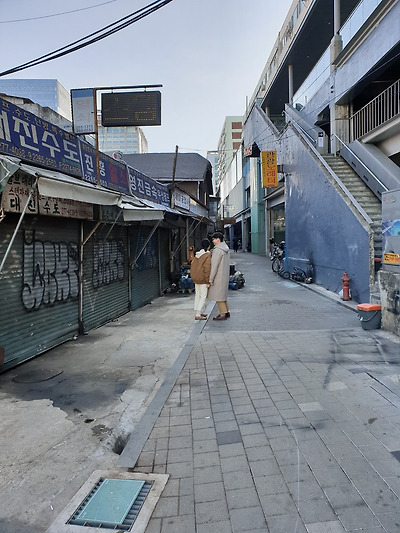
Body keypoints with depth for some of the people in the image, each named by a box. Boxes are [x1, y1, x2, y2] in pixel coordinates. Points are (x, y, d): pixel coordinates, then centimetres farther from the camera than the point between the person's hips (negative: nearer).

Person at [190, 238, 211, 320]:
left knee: (198, 295, 17)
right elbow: (207, 268, -18)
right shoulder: (208, 254, -13)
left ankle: (199, 312, 27)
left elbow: (192, 264, 11)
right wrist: (208, 281, -15)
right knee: (203, 296, -3)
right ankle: (198, 315, -6)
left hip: (195, 278, 8)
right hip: (203, 278, -8)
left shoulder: (197, 254, 8)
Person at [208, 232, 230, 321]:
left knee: (218, 295, -2)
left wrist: (211, 279, -18)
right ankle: (226, 311, 24)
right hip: (224, 275, 10)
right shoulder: (225, 248, 11)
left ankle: (223, 314, 2)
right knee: (223, 294, 18)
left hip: (218, 276, -10)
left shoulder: (217, 250, -19)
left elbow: (214, 266, -21)